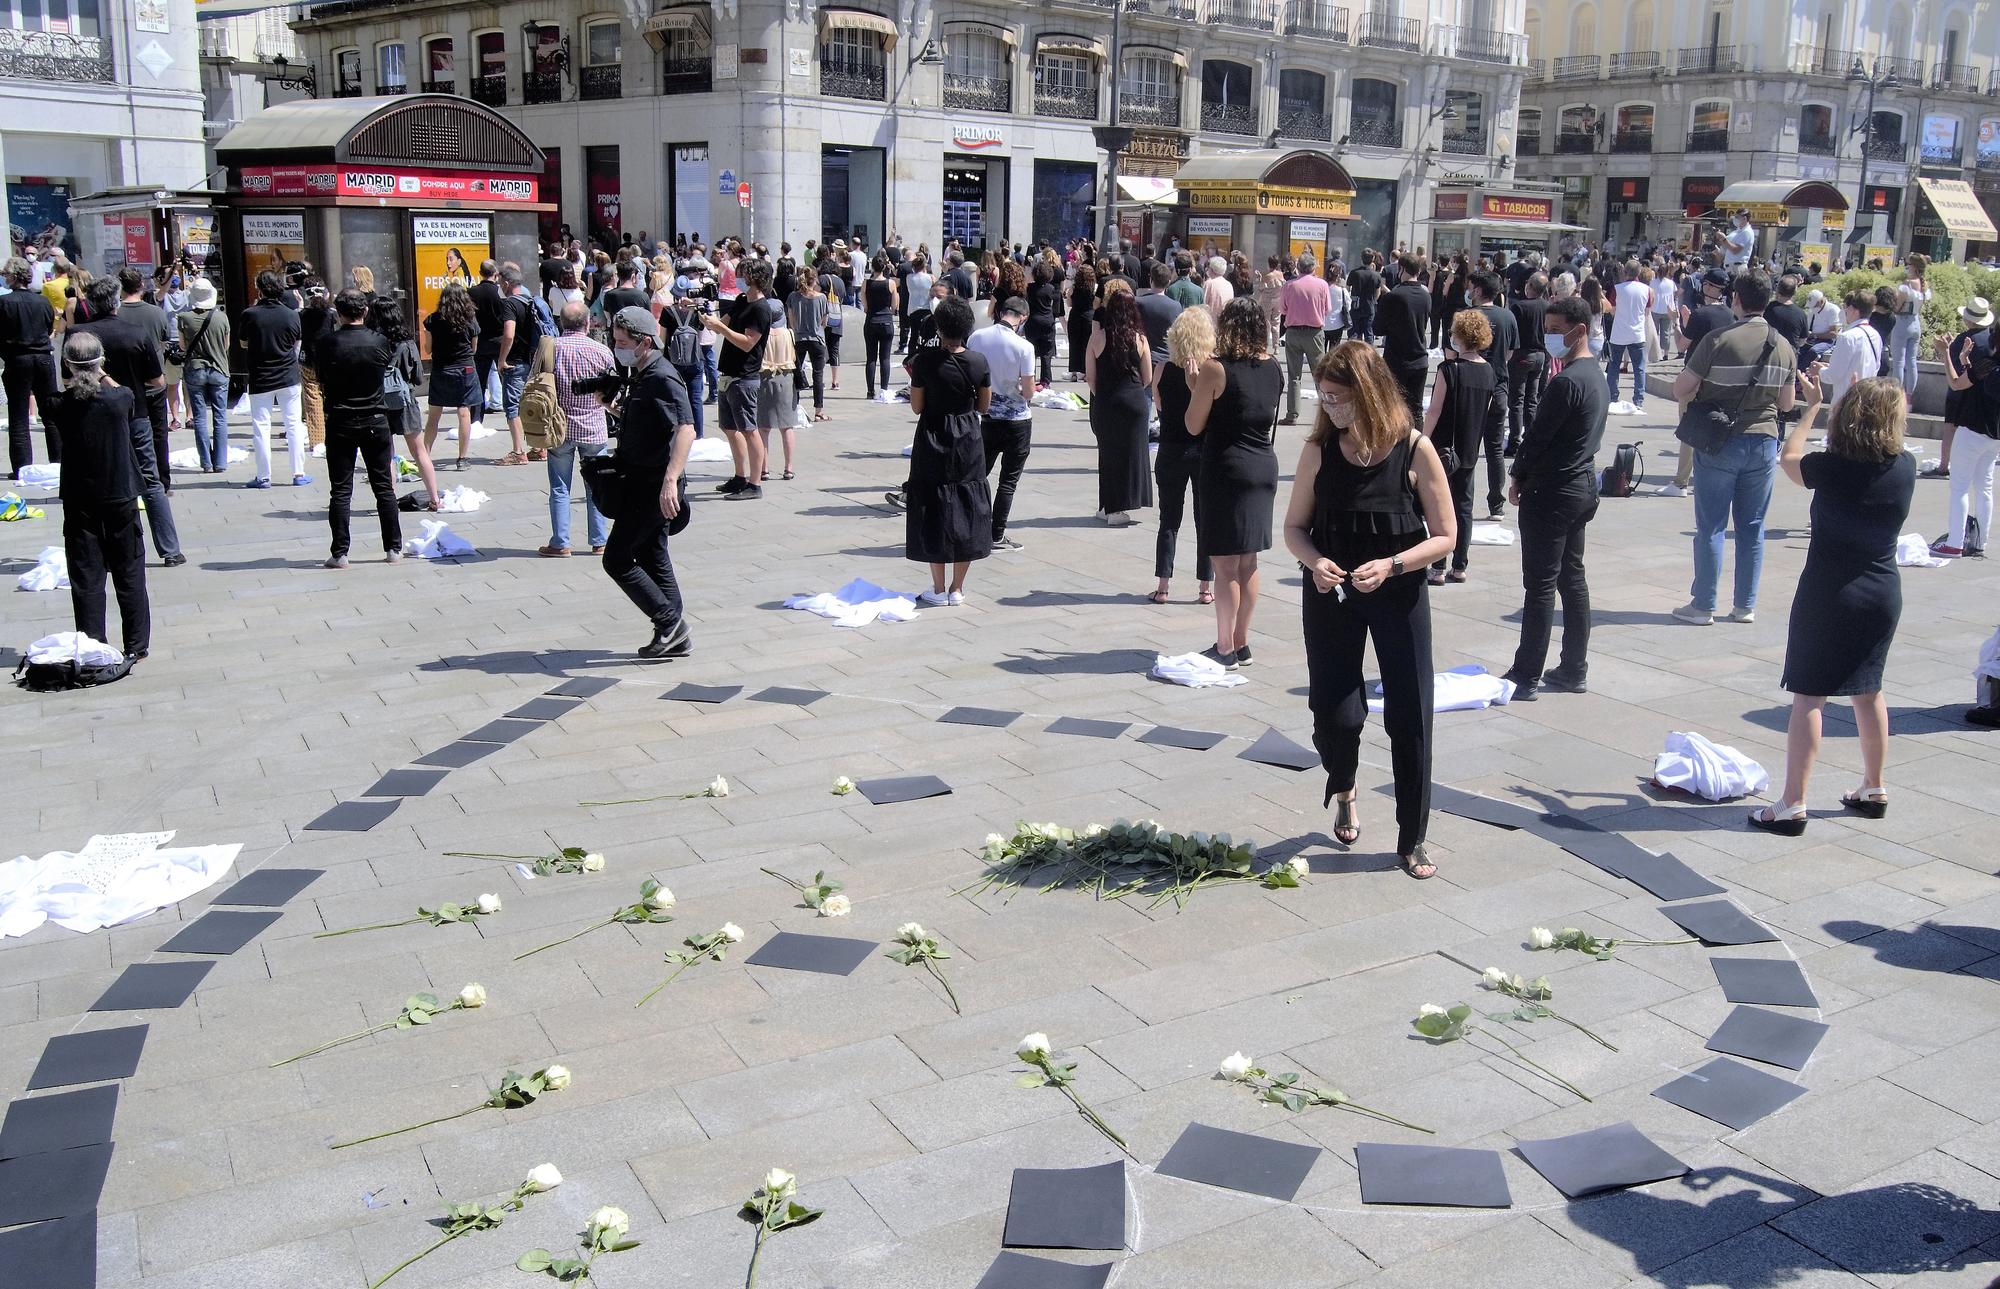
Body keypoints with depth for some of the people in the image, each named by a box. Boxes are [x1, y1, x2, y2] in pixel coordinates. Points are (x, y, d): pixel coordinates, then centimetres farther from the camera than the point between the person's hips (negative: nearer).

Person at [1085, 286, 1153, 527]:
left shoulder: (1097, 338, -7)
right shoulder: (1139, 339, -5)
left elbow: (1090, 377, -3)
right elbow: (1148, 378, 2)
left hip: (1104, 403, 0)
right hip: (1134, 401, 0)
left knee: (1108, 452, 12)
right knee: (1131, 450, 9)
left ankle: (1109, 507, 16)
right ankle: (1117, 509, 8)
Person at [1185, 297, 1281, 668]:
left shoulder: (1216, 370, -13)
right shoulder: (1273, 370, 5)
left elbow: (1194, 426, -8)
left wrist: (1195, 385, 6)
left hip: (1226, 469, -7)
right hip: (1264, 467, 7)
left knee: (1225, 565, 0)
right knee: (1248, 563, 15)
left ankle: (1225, 649, 4)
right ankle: (1241, 644, 23)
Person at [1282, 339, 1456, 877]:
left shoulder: (1415, 450, -11)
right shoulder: (1320, 450, -4)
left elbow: (1444, 536, -7)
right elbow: (1295, 527, 4)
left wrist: (1391, 565, -22)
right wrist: (1314, 562, -17)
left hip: (1399, 596, -1)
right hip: (1331, 596, 2)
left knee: (1410, 718, 1)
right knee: (1336, 715, -3)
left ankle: (1413, 840, 17)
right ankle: (1343, 792, 33)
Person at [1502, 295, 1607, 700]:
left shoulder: (1566, 382, -20)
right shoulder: (1597, 376, 11)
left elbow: (1537, 436, -17)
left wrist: (1518, 478, -1)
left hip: (1552, 492, -10)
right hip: (1583, 485, 10)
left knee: (1540, 585, -5)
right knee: (1572, 579, 14)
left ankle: (1527, 677, 1)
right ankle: (1574, 670, 20)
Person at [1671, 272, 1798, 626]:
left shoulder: (1718, 340, -14)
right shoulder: (1783, 346, 2)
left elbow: (1681, 388, -12)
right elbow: (1786, 404, 10)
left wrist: (1693, 401, 9)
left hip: (1720, 441, -4)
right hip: (1763, 441, 4)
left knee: (1710, 526, 3)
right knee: (1752, 527, 11)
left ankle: (1703, 605, 7)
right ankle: (1746, 605, 17)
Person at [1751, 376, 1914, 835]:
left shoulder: (1831, 469, -17)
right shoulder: (1905, 468, -5)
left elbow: (1788, 457, 5)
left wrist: (1811, 407, 15)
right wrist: (1873, 400, 20)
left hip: (1828, 595, -5)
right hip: (1883, 595, 5)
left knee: (1809, 697, -2)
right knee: (1868, 692, 19)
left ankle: (1792, 804, -4)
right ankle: (1873, 789, 32)